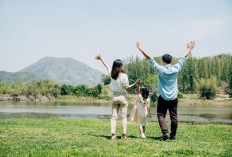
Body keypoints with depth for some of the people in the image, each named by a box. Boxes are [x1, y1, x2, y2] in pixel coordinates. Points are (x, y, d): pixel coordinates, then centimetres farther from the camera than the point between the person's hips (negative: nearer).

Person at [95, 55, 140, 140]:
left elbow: (106, 66, 16)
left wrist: (101, 59, 31)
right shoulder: (124, 76, -14)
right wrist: (135, 83, -6)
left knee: (114, 116, 5)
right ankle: (123, 135, 0)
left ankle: (113, 134, -1)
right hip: (123, 97, -4)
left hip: (114, 97, 4)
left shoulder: (112, 74, -1)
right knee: (123, 116, 2)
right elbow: (127, 87, -10)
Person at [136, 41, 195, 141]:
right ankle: (173, 135, 13)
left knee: (161, 115, 3)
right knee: (174, 116, 8)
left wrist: (141, 49, -1)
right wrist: (189, 49, 24)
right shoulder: (175, 69, -2)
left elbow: (150, 59, -6)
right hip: (174, 97, 3)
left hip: (163, 98, -3)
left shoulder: (160, 69, -9)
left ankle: (165, 132, -14)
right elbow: (183, 58, 11)